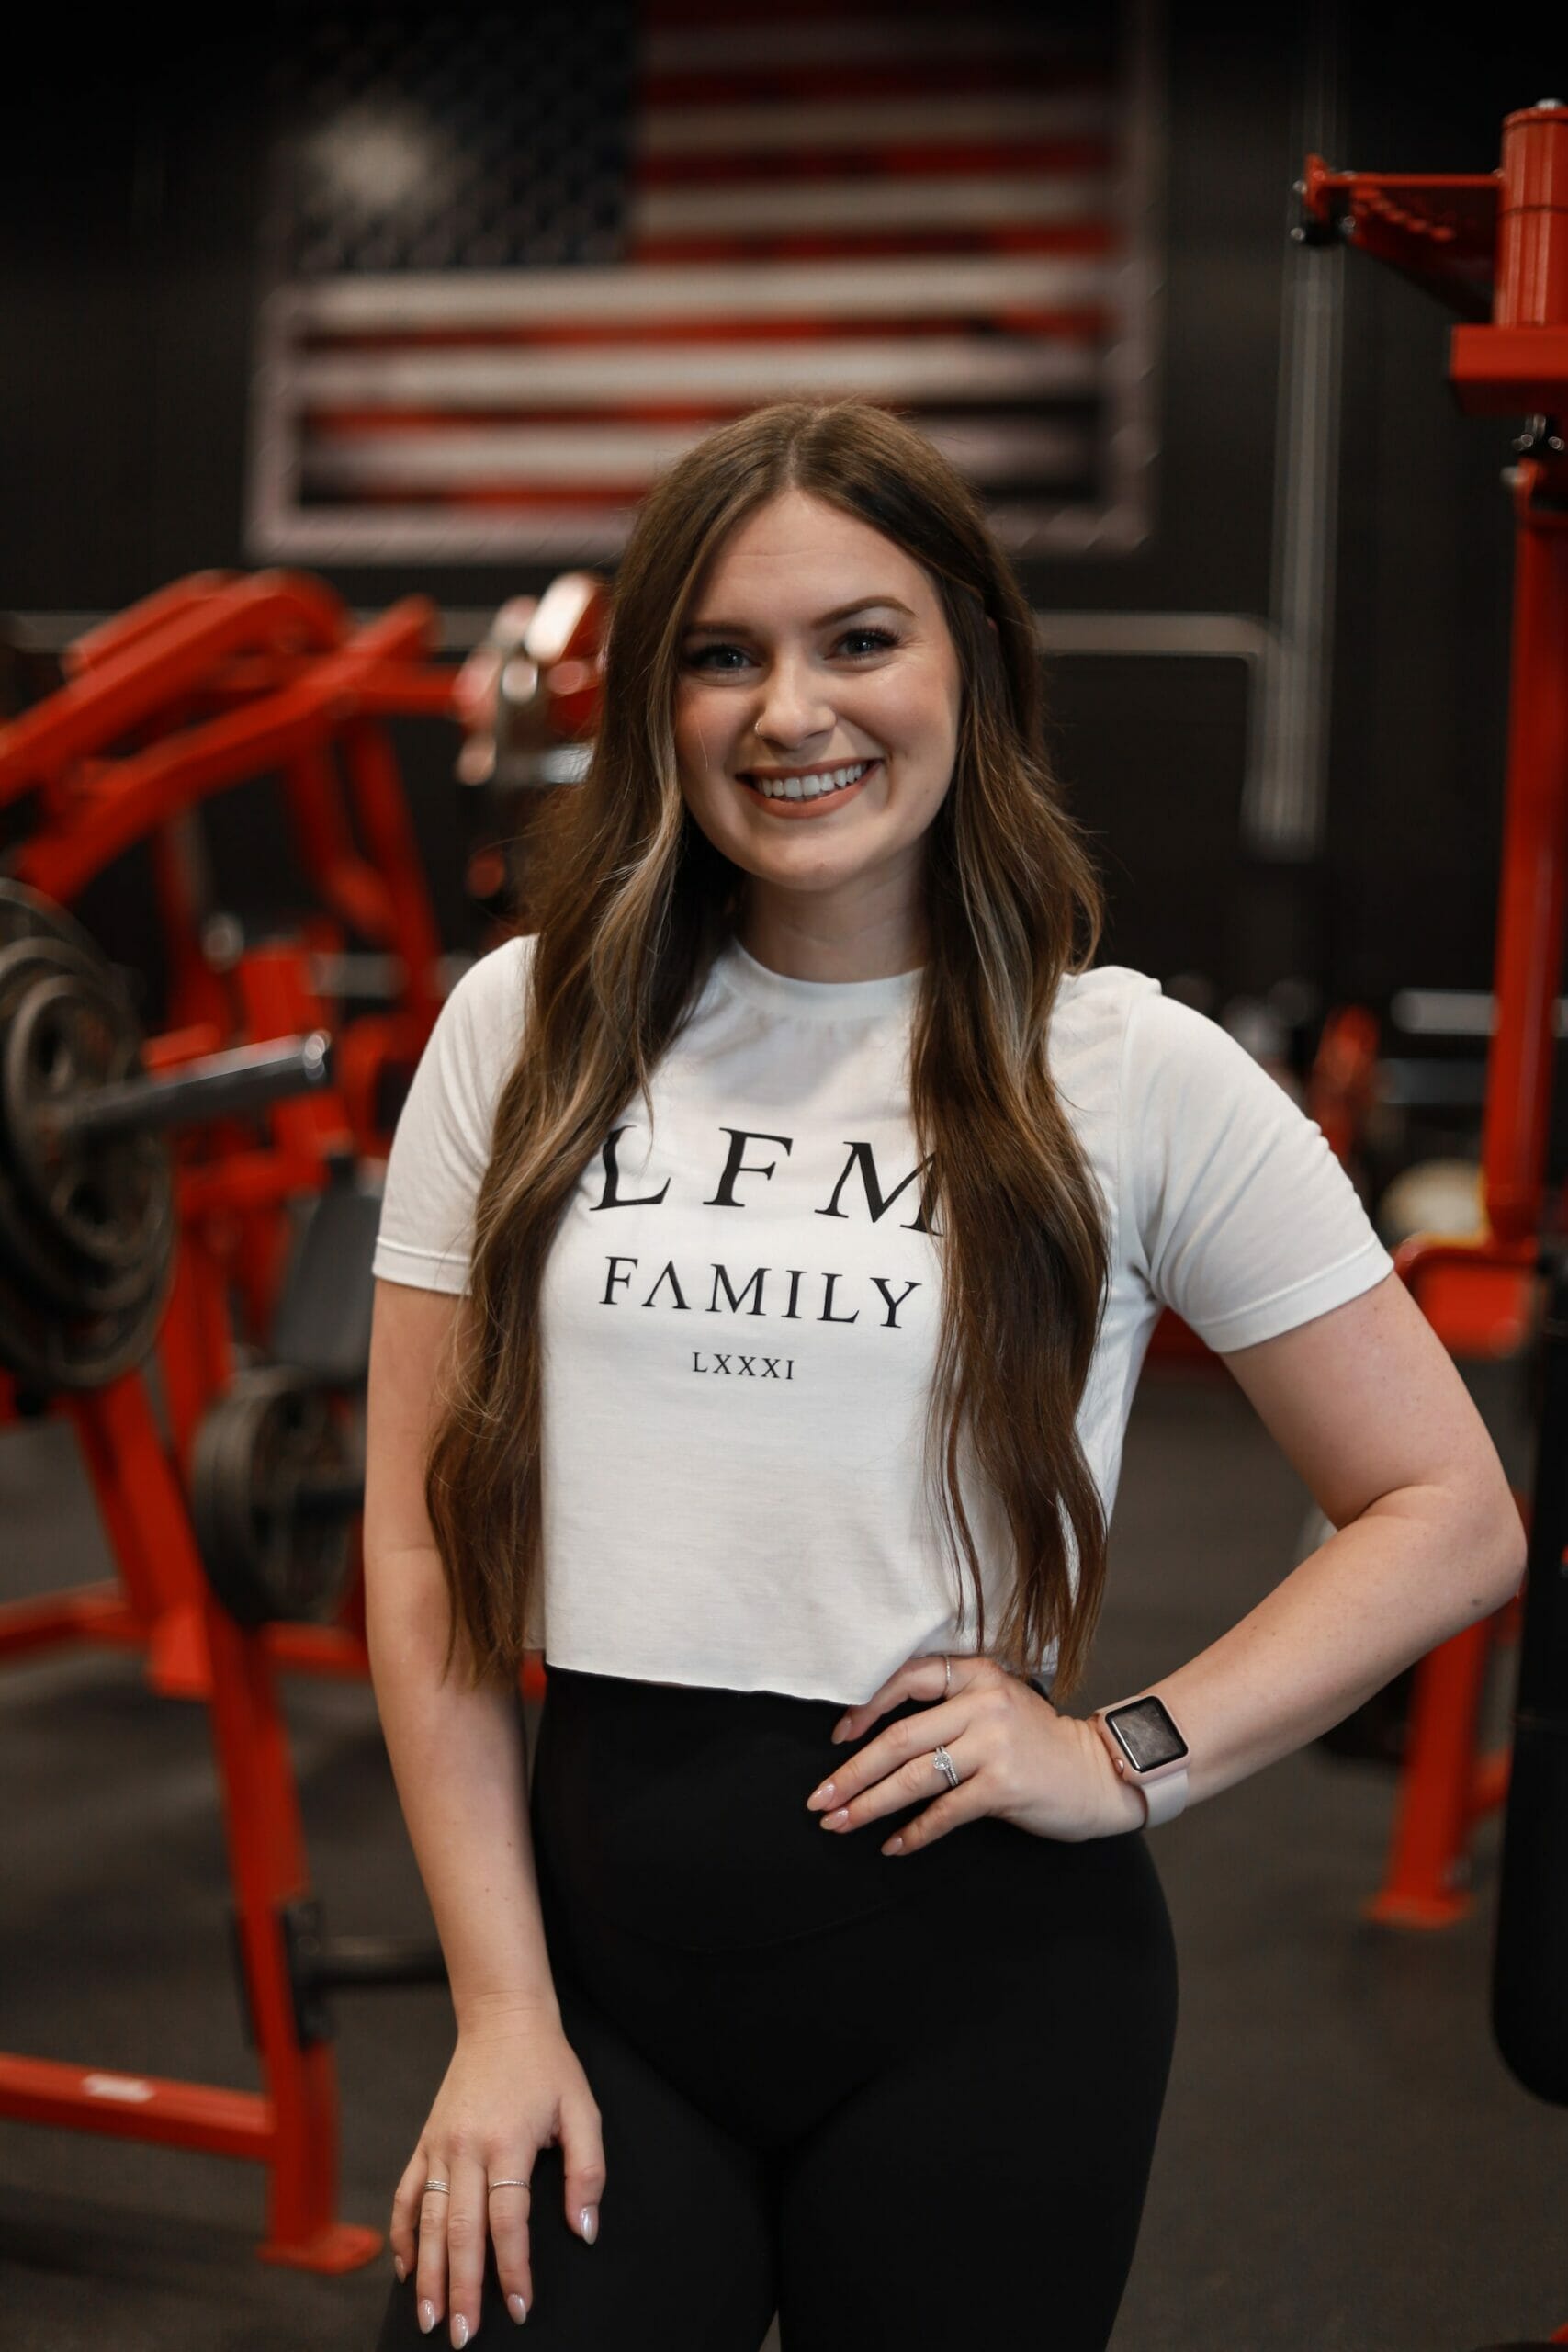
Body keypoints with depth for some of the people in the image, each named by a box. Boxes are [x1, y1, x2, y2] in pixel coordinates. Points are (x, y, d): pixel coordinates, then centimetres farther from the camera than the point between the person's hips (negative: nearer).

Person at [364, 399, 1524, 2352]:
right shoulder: (528, 1031, 2)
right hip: (602, 1924, 2)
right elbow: (424, 1531, 3)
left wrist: (1134, 1758, -10)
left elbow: (1449, 1517, 1)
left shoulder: (1135, 1072, -3)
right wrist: (501, 2007, -2)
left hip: (982, 1981, -1)